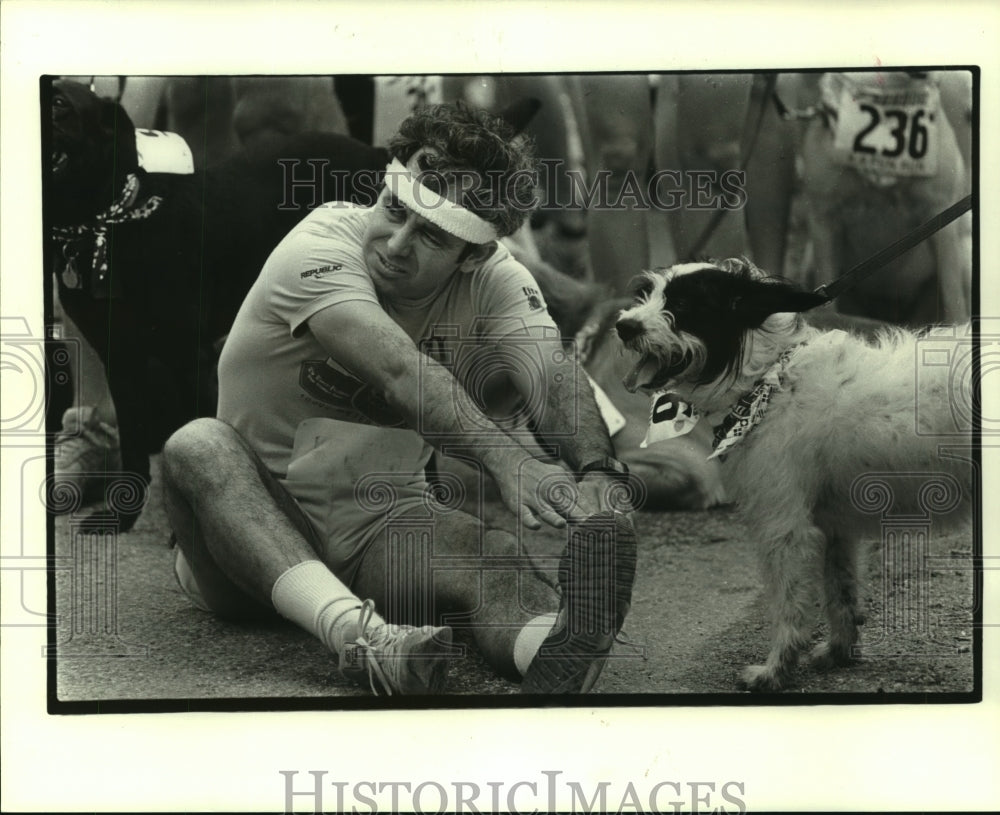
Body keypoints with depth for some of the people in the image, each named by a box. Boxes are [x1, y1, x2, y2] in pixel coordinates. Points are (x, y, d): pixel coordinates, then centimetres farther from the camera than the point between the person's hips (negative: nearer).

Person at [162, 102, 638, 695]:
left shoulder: (495, 280, -3)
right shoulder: (320, 246, -16)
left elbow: (551, 369, -24)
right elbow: (398, 369, -34)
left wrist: (599, 473, -45)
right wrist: (508, 461, -49)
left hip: (382, 524, 2)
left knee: (495, 558, -30)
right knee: (197, 446, -33)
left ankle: (553, 653, -65)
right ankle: (358, 632, -54)